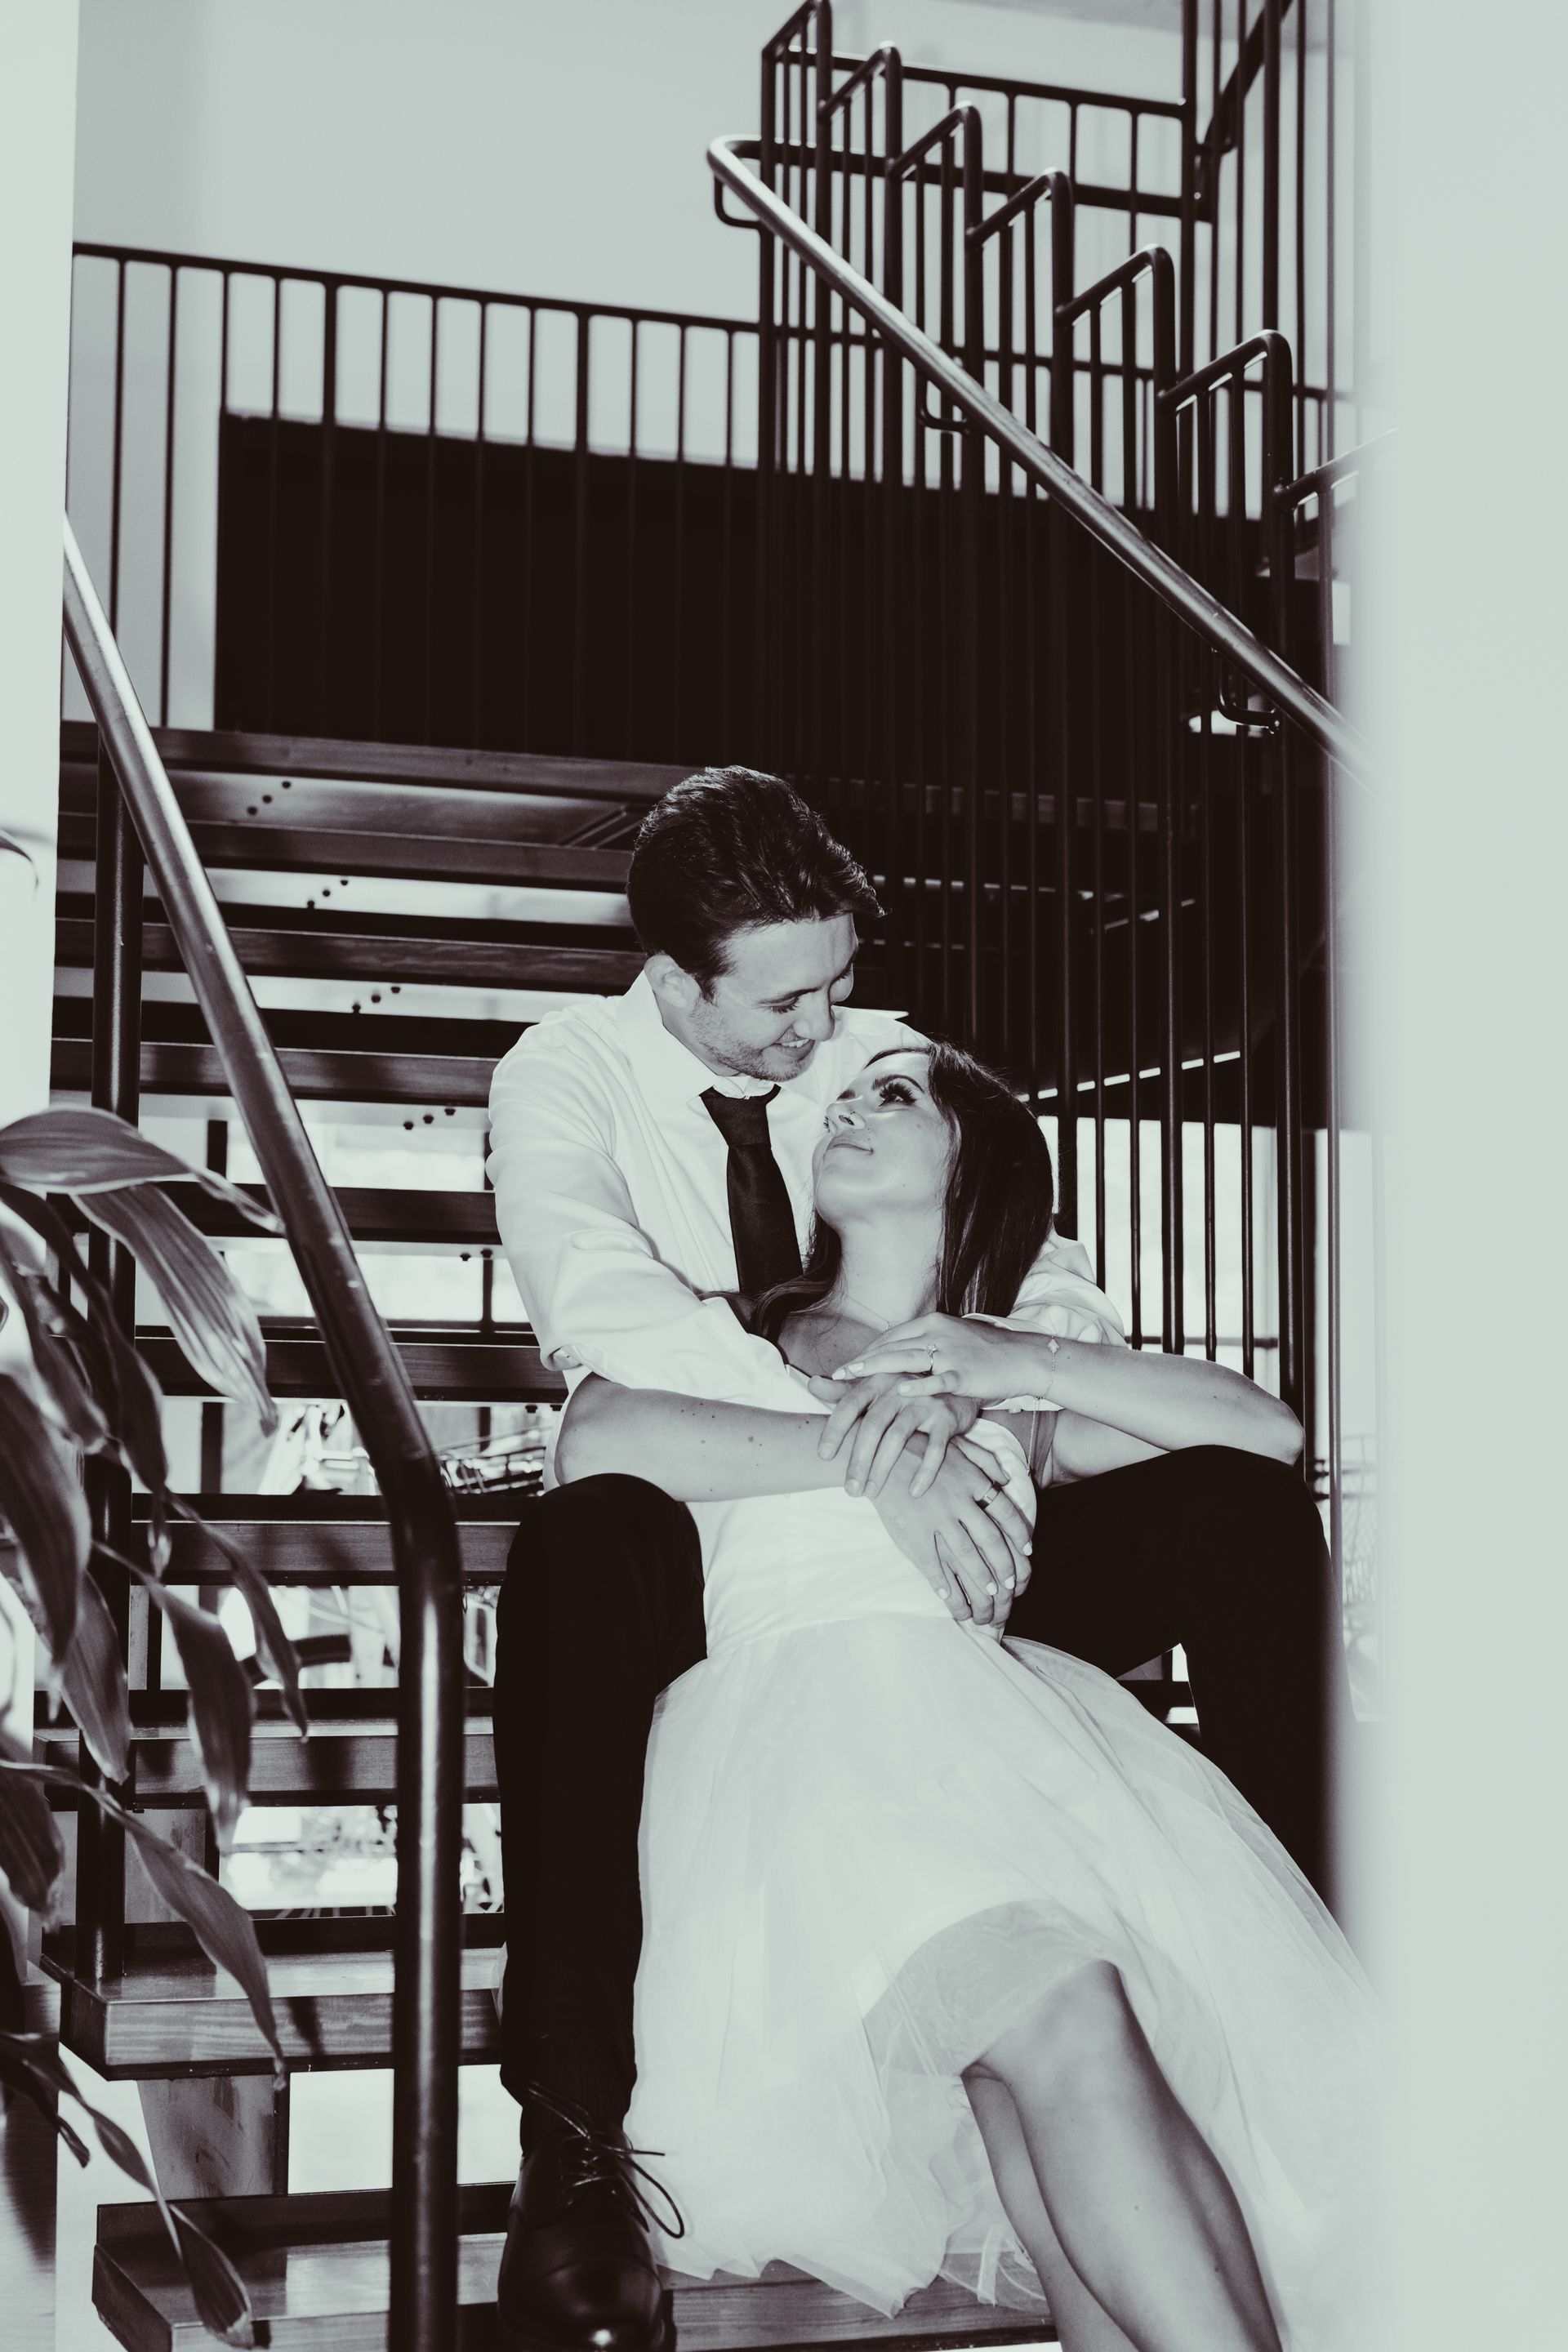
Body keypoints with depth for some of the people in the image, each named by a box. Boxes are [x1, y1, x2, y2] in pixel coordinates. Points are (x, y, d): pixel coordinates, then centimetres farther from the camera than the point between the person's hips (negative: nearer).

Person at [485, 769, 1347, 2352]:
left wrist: (944, 1393, -26)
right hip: (706, 1543, -4)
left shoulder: (889, 1059, 8)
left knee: (1245, 1508, -19)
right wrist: (863, 1461, -39)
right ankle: (574, 2143, -35)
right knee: (581, 1549, -41)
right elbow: (604, 1307, -25)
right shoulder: (568, 1074, -5)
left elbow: (1059, 1290, 0)